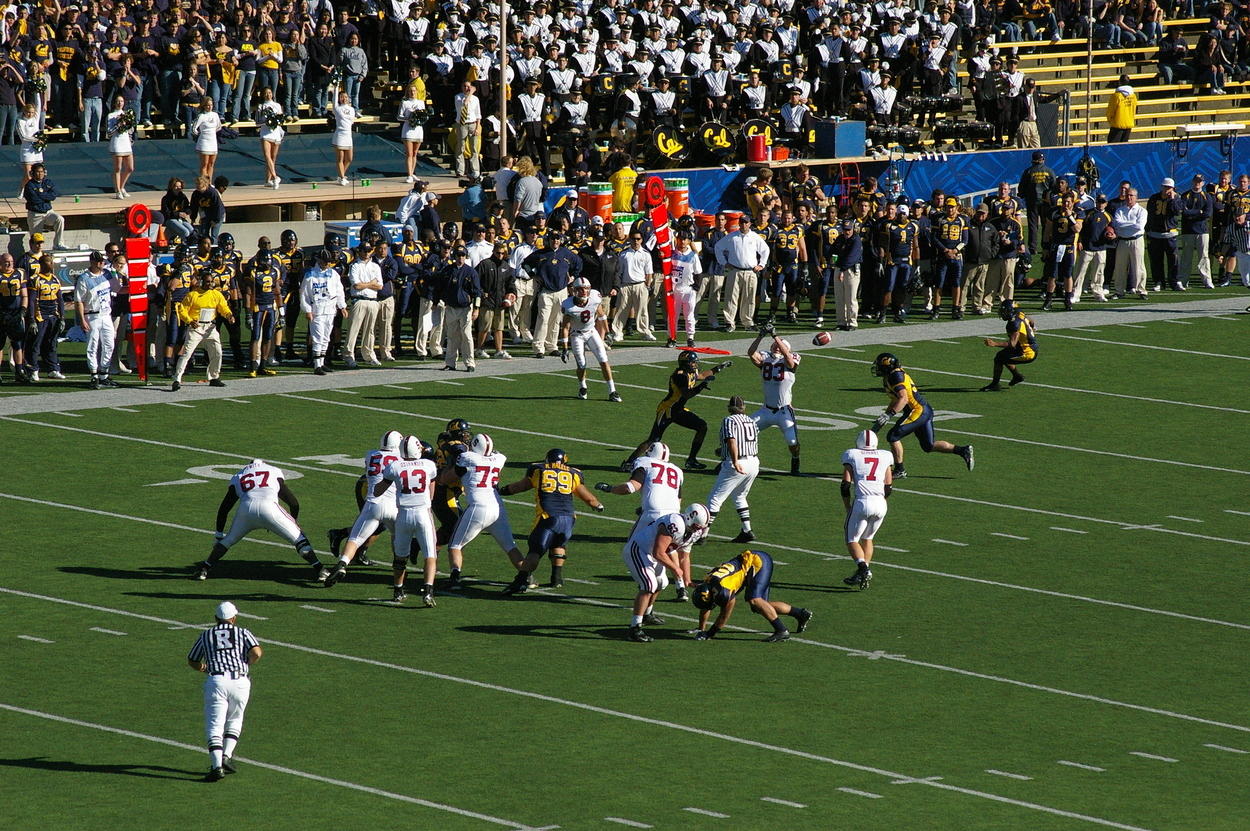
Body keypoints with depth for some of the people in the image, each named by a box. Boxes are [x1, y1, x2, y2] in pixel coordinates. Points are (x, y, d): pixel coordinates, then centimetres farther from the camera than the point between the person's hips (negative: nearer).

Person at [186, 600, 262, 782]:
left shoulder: (205, 635, 17)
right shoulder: (242, 633, 12)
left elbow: (192, 661, 27)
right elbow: (257, 652, -5)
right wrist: (248, 665, 16)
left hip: (215, 681, 0)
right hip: (239, 682, 0)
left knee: (214, 726, -2)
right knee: (234, 721, 21)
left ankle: (217, 766, -18)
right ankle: (227, 756, 5)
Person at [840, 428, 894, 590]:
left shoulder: (851, 455, 7)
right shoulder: (885, 456, 15)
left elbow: (846, 485, 3)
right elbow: (889, 486, 13)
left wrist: (848, 508, 12)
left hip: (861, 502, -4)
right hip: (880, 503, 4)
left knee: (852, 540, 6)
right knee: (867, 538, 22)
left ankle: (864, 569, -17)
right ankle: (861, 575, 18)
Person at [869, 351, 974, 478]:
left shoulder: (895, 376, -15)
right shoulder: (898, 374, 17)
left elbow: (903, 399, -25)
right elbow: (895, 400, 29)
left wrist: (888, 415, -27)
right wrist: (882, 418, 30)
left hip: (917, 411, -10)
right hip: (925, 410, 10)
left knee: (893, 437, -5)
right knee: (928, 446, 14)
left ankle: (899, 470, 2)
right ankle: (963, 450, 10)